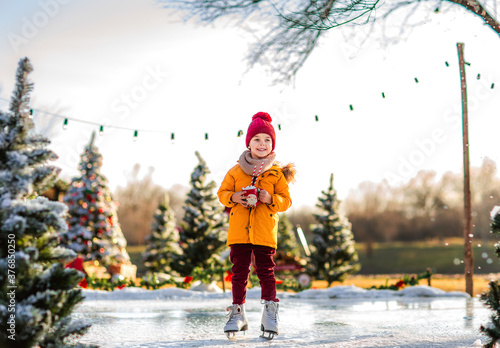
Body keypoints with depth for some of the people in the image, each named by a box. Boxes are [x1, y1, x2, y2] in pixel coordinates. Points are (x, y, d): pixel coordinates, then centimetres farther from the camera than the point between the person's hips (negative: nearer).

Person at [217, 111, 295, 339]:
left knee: (265, 271, 0)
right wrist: (233, 197, -10)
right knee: (239, 272, 5)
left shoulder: (277, 173, 4)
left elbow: (286, 200, 4)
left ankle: (270, 312, 9)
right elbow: (222, 192, 12)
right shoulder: (236, 171, 7)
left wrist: (270, 199, -15)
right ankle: (237, 314, 13)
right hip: (238, 232, 1)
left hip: (265, 233, -1)